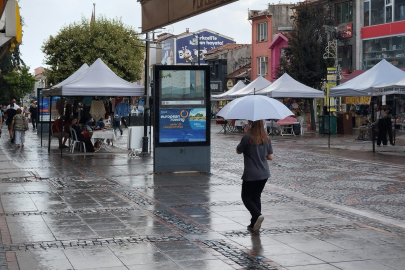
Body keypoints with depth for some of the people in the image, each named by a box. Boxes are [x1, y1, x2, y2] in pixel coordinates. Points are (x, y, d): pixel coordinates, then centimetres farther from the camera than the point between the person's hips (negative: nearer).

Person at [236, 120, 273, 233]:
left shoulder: (248, 138, -15)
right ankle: (254, 224, 16)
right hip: (264, 174, 6)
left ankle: (257, 215, -17)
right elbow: (270, 157, 6)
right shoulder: (267, 139, 2)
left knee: (246, 197, 8)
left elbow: (238, 151, 0)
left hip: (250, 174, -6)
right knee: (256, 197, 17)